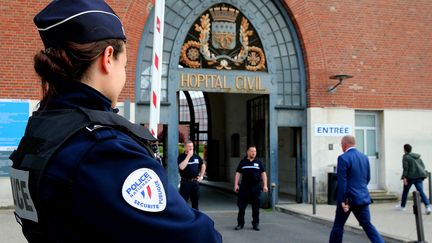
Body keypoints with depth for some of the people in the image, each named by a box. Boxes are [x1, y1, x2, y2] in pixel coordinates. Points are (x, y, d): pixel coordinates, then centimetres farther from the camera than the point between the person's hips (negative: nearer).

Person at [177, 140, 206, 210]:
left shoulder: (196, 156, 8)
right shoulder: (181, 157, -7)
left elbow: (203, 165, 21)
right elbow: (181, 167, -24)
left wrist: (201, 176, 11)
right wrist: (188, 156, -20)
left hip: (195, 181, 5)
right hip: (185, 182, -5)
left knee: (195, 201, 14)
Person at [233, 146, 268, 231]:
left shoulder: (258, 162, 7)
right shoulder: (243, 162, 7)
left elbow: (263, 174, 6)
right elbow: (238, 173, 6)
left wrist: (265, 185, -2)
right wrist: (236, 185, -2)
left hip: (256, 187, 0)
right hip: (244, 187, 0)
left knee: (256, 207, 5)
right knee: (241, 206, 1)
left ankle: (256, 224, 16)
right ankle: (240, 224, 11)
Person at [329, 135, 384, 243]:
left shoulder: (343, 158, -13)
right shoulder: (364, 157, 8)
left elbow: (341, 181, -17)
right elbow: (367, 178, 15)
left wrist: (342, 201, -16)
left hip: (348, 198, -6)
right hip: (363, 197, 6)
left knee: (338, 225, 10)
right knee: (367, 225, 8)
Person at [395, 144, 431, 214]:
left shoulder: (406, 157, -5)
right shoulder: (417, 156, 16)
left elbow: (405, 168, -13)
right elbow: (423, 166, 18)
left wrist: (404, 177, -14)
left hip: (410, 176, -5)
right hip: (419, 176, 5)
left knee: (405, 191, 14)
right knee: (421, 192, -2)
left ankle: (402, 206, 28)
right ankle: (427, 206, -20)